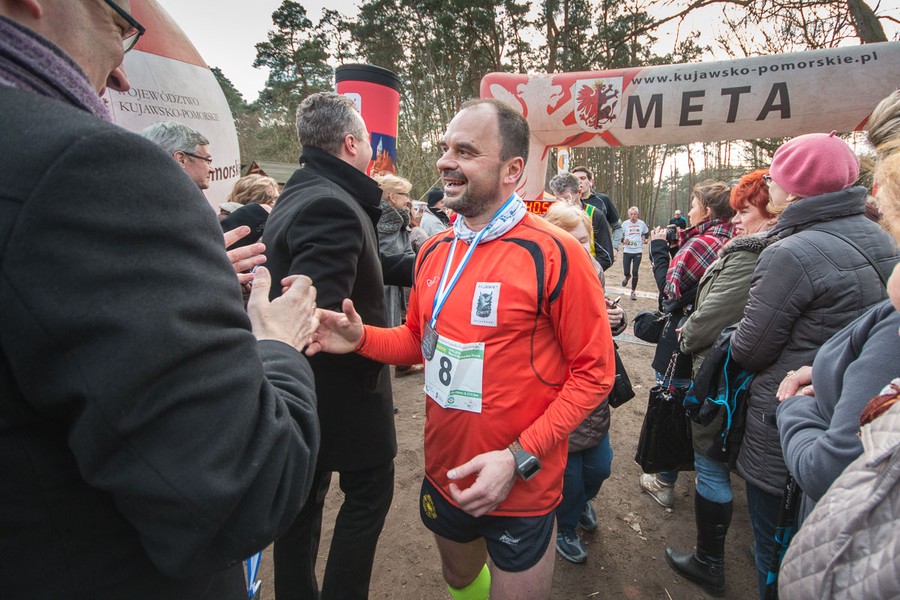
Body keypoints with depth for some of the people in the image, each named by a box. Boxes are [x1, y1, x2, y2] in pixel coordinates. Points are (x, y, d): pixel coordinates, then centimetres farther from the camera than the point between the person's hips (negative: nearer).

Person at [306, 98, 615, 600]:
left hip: (521, 489, -5)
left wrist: (519, 457, -23)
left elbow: (593, 371, -17)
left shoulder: (554, 254, -19)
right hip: (443, 476, 6)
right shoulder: (434, 251, 0)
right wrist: (362, 338, -9)